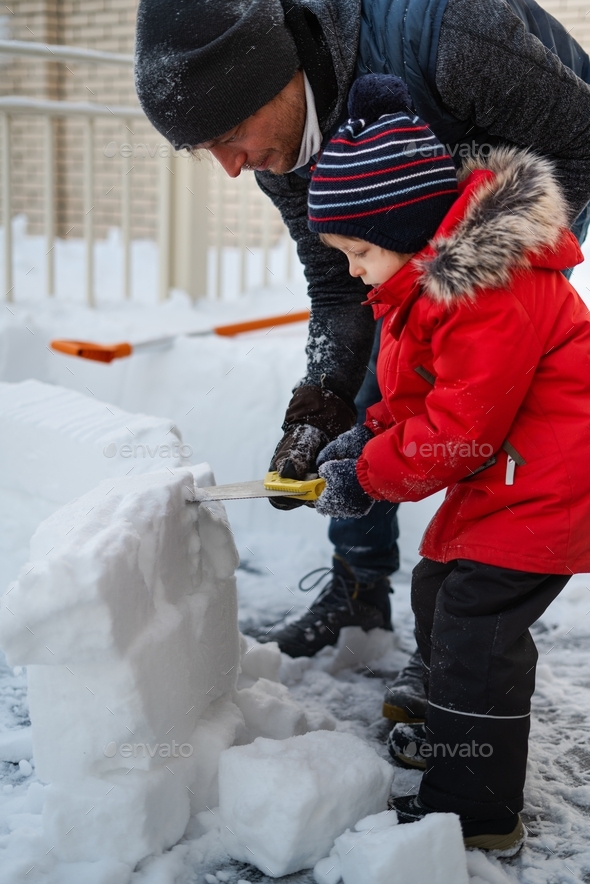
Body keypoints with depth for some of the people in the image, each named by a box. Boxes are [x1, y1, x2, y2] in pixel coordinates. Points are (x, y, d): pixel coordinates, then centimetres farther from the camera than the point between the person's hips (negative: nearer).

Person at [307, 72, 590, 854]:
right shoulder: (431, 276, 6)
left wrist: (369, 476, -14)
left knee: (475, 625, -8)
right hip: (497, 475, 11)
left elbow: (460, 429, -26)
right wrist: (370, 435, 0)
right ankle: (456, 735, 41)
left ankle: (478, 810, 6)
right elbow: (429, 392, 16)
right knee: (439, 590, 20)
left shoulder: (489, 296, -28)